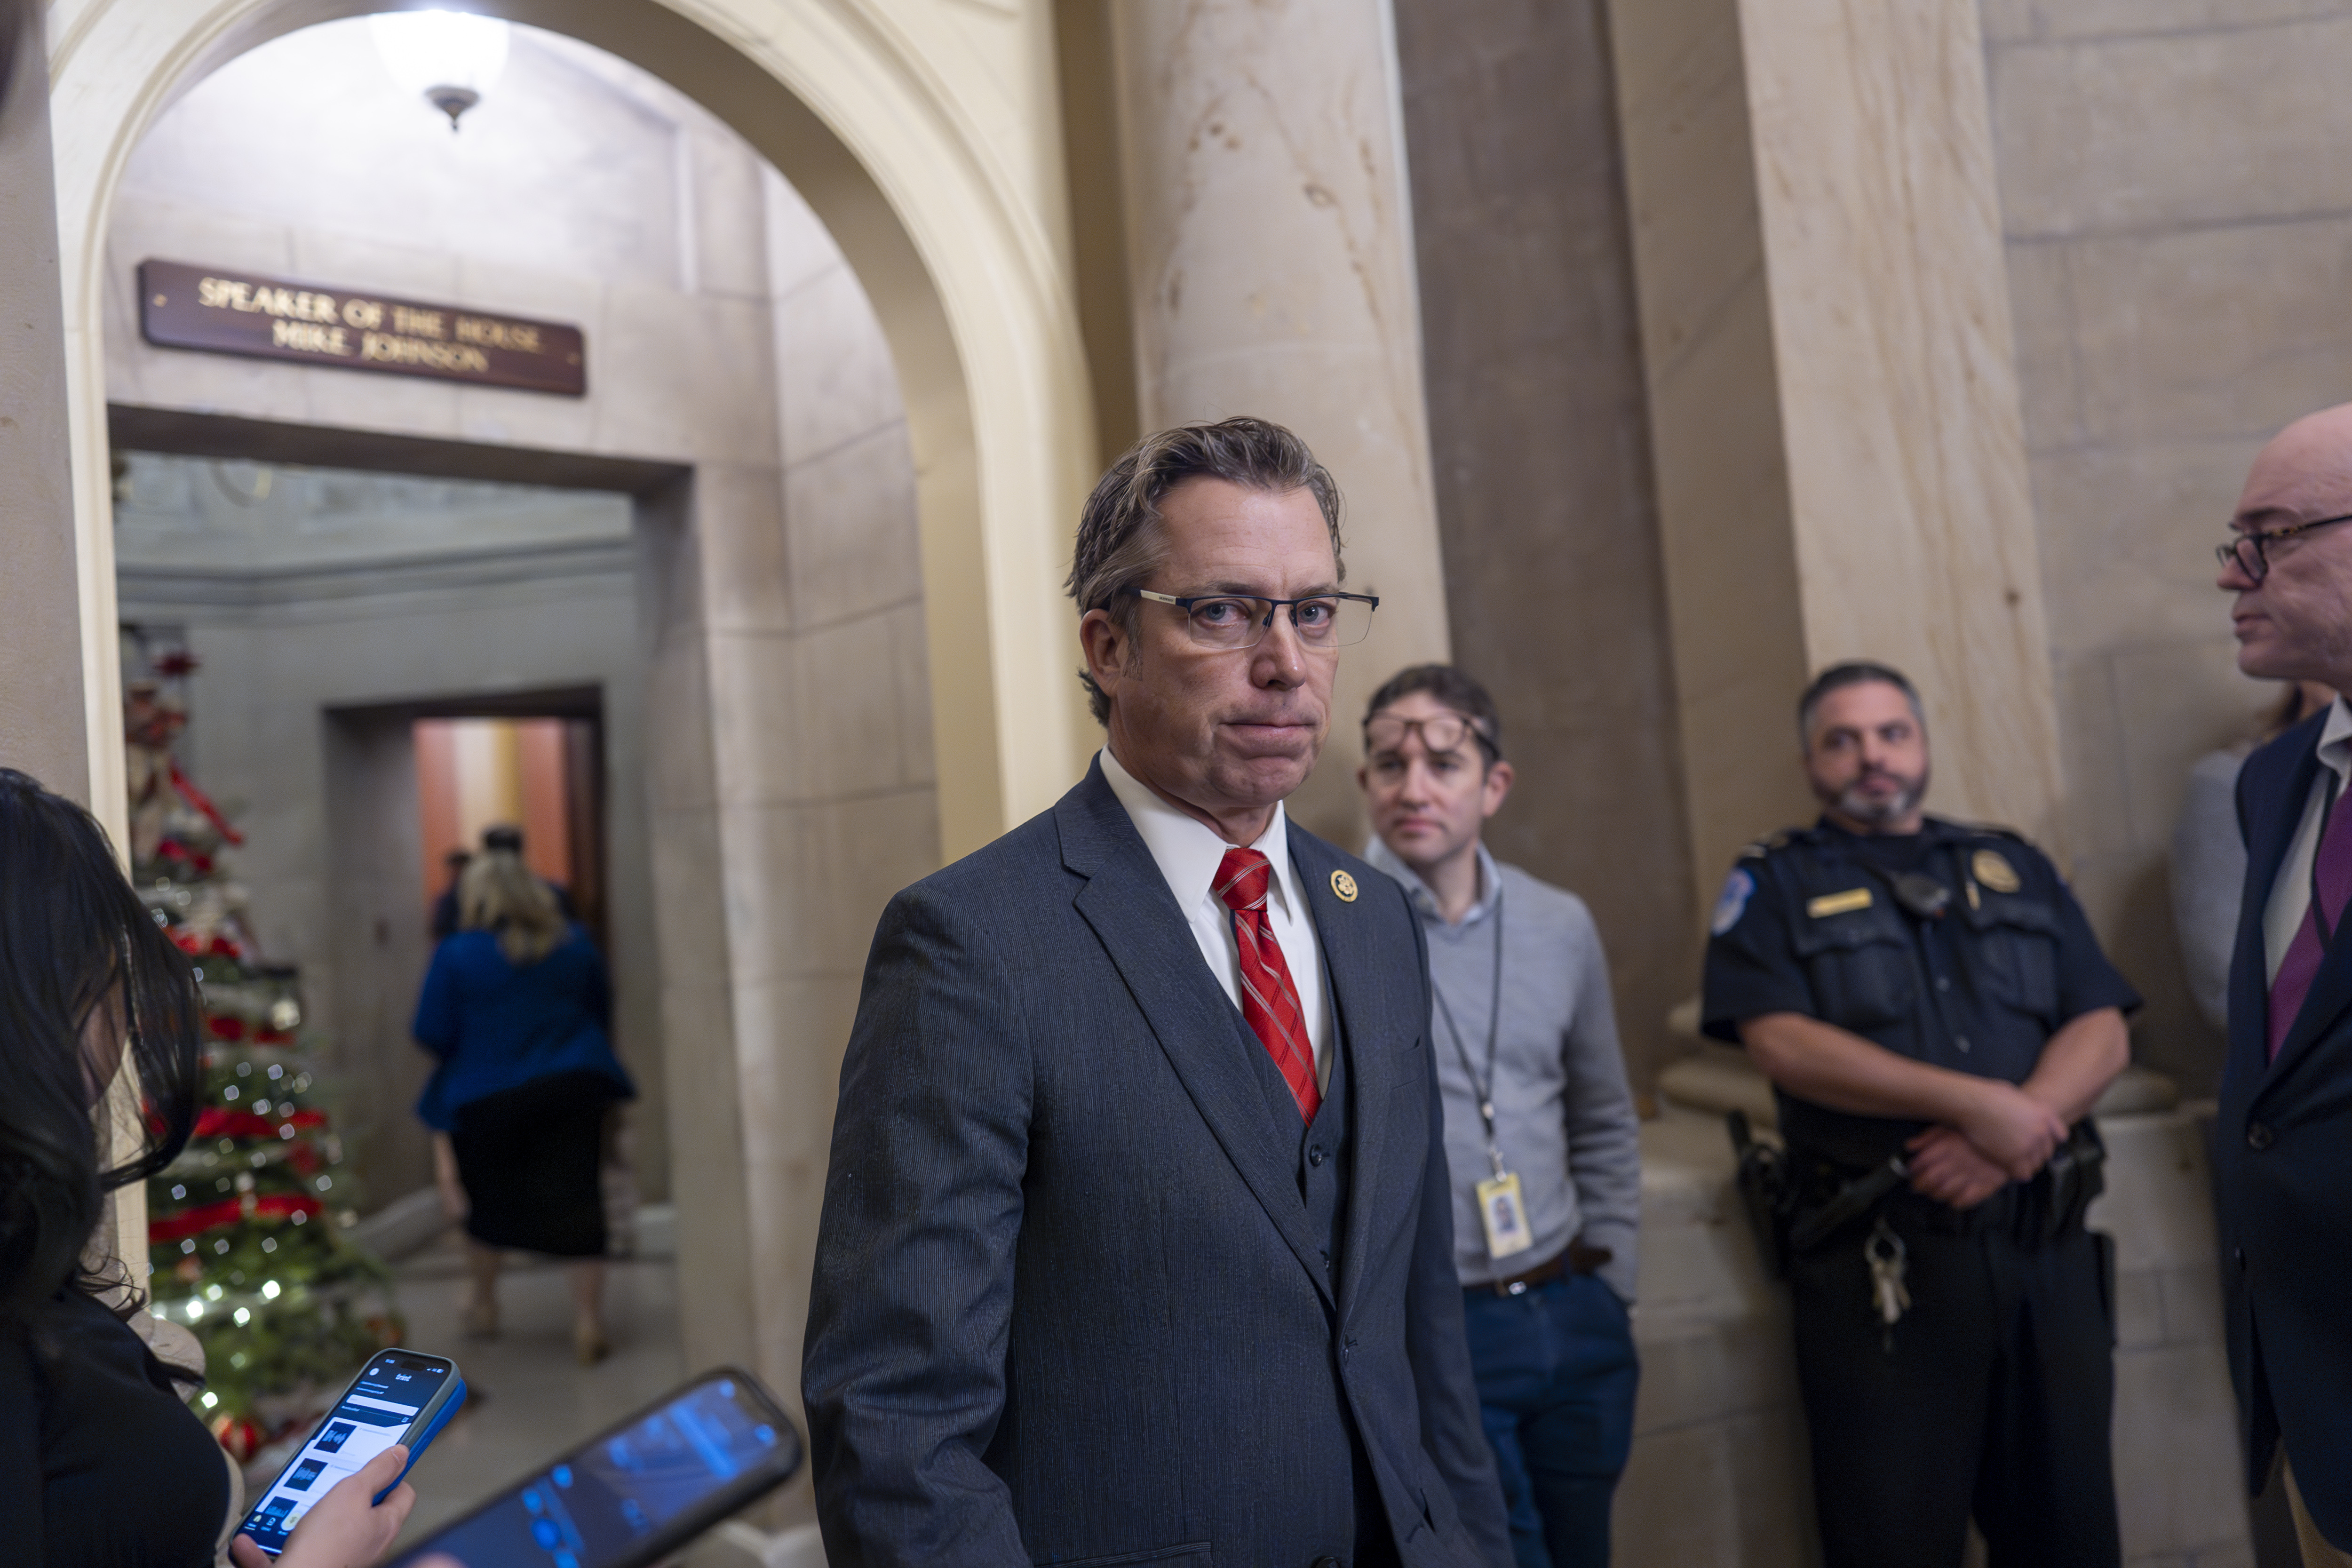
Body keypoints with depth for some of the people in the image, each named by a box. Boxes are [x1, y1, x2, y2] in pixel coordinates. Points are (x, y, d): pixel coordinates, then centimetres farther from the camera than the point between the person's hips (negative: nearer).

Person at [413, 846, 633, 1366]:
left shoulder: (456, 956, -8)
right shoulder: (575, 943, 4)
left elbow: (433, 1035, -5)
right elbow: (602, 1014, 15)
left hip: (487, 1097, -2)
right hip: (573, 1087, 2)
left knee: (485, 1202, 19)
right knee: (578, 1199, 2)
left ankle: (484, 1305, 38)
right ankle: (588, 1325, 1)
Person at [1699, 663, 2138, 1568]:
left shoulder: (2016, 869, 17)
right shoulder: (1774, 885, 6)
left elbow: (2103, 1034, 7)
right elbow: (1784, 1043, -10)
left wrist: (2010, 1136, -13)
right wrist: (1975, 1102, -17)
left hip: (2048, 1250, 4)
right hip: (1883, 1266, -4)